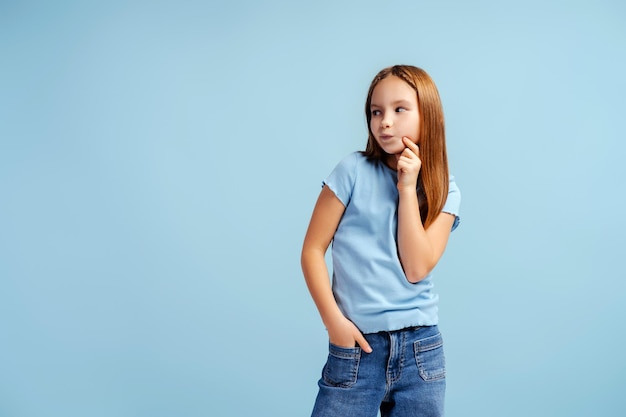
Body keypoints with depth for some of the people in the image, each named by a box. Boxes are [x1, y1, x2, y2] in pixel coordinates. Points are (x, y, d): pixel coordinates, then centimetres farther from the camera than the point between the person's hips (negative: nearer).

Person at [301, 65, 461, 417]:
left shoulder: (444, 190, 3)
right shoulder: (354, 171, -3)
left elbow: (416, 269, -8)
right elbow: (313, 250, -3)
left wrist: (407, 189, -10)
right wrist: (333, 320, -12)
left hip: (421, 349, 2)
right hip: (356, 344, -2)